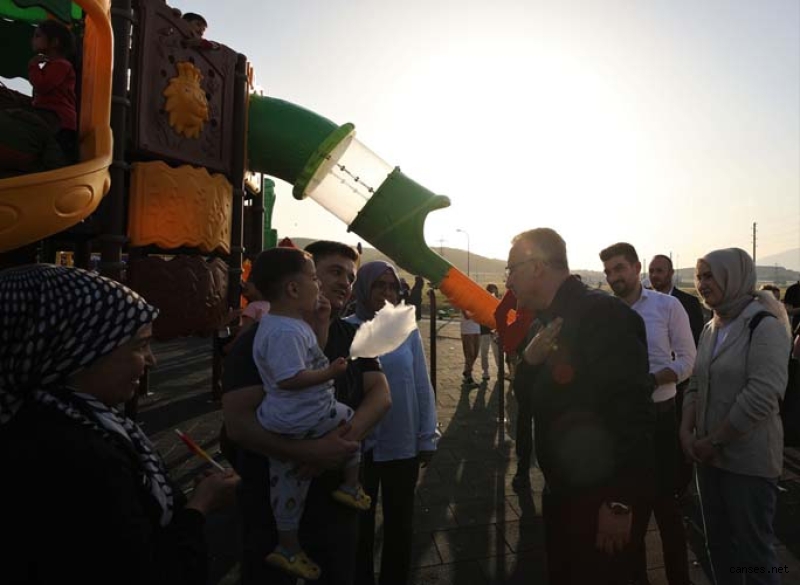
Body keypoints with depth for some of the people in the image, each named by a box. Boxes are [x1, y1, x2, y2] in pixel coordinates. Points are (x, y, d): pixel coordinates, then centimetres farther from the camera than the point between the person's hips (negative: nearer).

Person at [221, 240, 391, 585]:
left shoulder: (354, 338, 4)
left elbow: (381, 395, -4)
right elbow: (238, 422, -20)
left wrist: (347, 435, -23)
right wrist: (306, 452, -32)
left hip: (339, 498, 5)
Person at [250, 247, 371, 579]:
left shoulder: (284, 323, 8)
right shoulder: (286, 331, -27)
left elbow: (313, 351, 21)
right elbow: (289, 378, -31)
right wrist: (330, 372, -22)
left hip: (279, 422, 10)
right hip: (302, 419, -10)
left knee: (288, 481, 21)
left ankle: (288, 547, 38)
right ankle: (350, 487, 29)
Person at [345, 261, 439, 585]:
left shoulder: (408, 329, -5)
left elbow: (422, 386, 0)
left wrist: (427, 438, 1)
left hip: (402, 444, 2)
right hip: (357, 445, -1)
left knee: (400, 524, 20)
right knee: (359, 524, 19)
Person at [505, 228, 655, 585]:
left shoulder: (602, 314, -21)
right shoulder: (551, 320, 7)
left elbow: (632, 414, -25)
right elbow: (531, 397, 13)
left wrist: (621, 504, -22)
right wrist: (529, 360, -7)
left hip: (598, 501, -8)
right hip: (560, 492, 8)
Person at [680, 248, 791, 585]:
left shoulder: (764, 326, -13)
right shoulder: (710, 329, 8)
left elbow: (761, 397, -21)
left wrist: (714, 441, -16)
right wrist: (686, 431, -3)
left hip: (748, 459, -6)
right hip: (709, 455, 7)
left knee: (753, 550, 8)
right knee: (718, 542, 18)